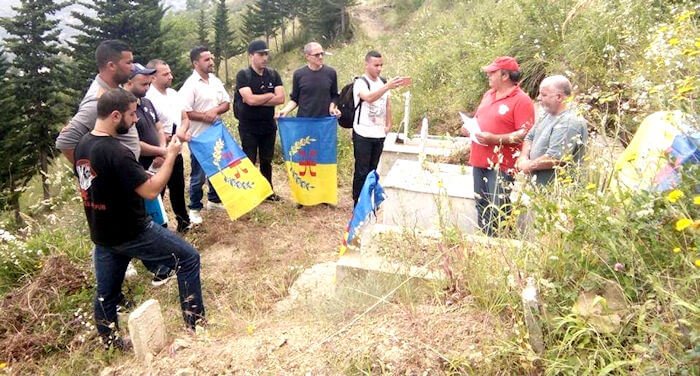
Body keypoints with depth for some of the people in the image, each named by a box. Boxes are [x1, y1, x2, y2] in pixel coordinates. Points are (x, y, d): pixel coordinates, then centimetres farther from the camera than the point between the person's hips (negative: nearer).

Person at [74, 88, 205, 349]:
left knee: (106, 291, 19)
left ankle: (109, 340, 35)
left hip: (103, 234, 9)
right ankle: (194, 320, 12)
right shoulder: (116, 153, -26)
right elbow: (151, 191, -25)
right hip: (131, 232, -8)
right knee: (188, 258, 4)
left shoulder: (82, 145, 2)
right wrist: (171, 155, -17)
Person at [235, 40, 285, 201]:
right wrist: (270, 95, -10)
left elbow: (281, 98, -10)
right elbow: (250, 99, -23)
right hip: (249, 127, -4)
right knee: (249, 161, 4)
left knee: (267, 160, 14)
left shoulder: (273, 75, 3)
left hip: (269, 126, 4)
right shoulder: (243, 75, -10)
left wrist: (258, 100, -16)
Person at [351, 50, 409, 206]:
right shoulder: (360, 83, -12)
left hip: (379, 134, 6)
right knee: (361, 171, -1)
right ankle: (358, 204, 10)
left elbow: (387, 105, 21)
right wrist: (388, 86, -45)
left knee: (372, 170, 14)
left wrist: (388, 124, 13)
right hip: (363, 135, -6)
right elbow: (369, 97, -34)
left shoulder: (383, 82, 9)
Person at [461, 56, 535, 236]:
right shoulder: (489, 94, 15)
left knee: (498, 212, -8)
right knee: (481, 208, 15)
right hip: (480, 161, 8)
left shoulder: (521, 100, -10)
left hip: (501, 166, -8)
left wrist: (494, 139, -23)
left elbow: (525, 134, -17)